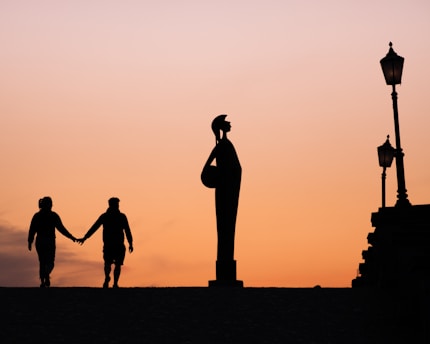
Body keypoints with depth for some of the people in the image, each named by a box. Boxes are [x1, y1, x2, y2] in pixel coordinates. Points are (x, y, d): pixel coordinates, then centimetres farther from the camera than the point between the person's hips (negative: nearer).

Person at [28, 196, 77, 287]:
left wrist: (30, 242, 8)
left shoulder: (36, 216, 3)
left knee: (42, 262, 13)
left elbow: (32, 230, 1)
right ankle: (47, 274, -26)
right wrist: (71, 237, 2)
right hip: (50, 241, -2)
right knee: (50, 261, 6)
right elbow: (61, 228, -5)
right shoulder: (53, 215, -4)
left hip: (39, 241, 2)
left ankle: (42, 282, 6)